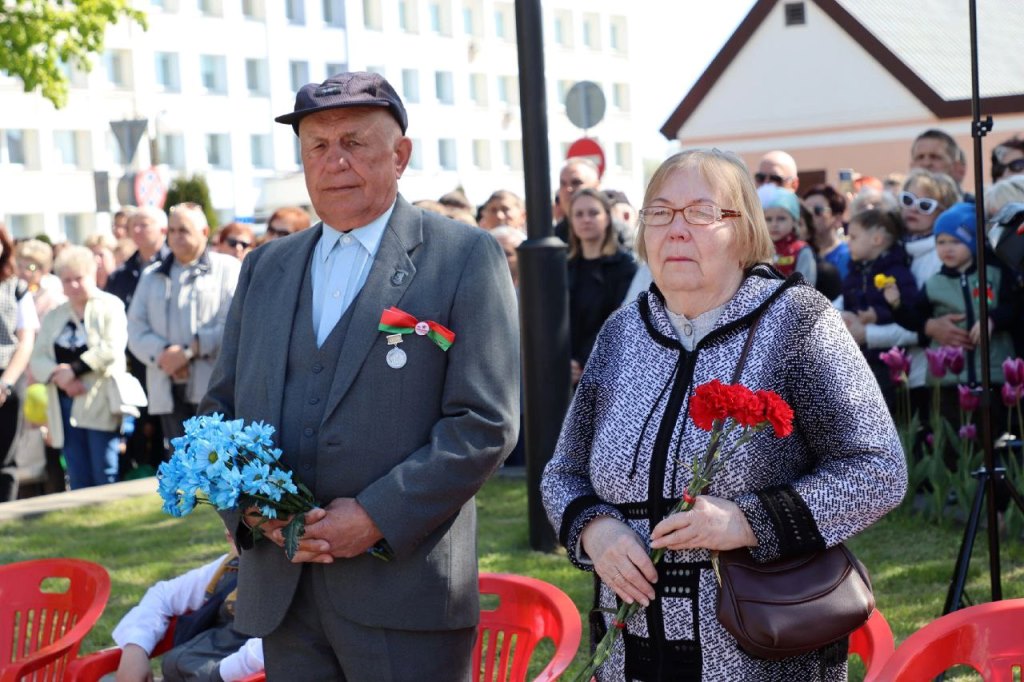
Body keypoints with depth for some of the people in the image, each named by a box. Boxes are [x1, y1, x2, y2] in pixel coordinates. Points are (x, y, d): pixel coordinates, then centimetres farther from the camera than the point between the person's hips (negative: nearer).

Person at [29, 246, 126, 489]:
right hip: (66, 405, 5)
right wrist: (58, 375, -13)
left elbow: (111, 349, -12)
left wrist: (73, 370, -14)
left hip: (99, 403, -5)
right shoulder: (53, 316, 16)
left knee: (105, 481, -6)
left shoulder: (110, 306, 1)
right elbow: (38, 359, 7)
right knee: (78, 483, 6)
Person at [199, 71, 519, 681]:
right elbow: (222, 407, 15)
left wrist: (378, 516, -15)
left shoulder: (466, 257, -2)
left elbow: (486, 423, -9)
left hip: (405, 590, -4)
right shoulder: (265, 267, 14)